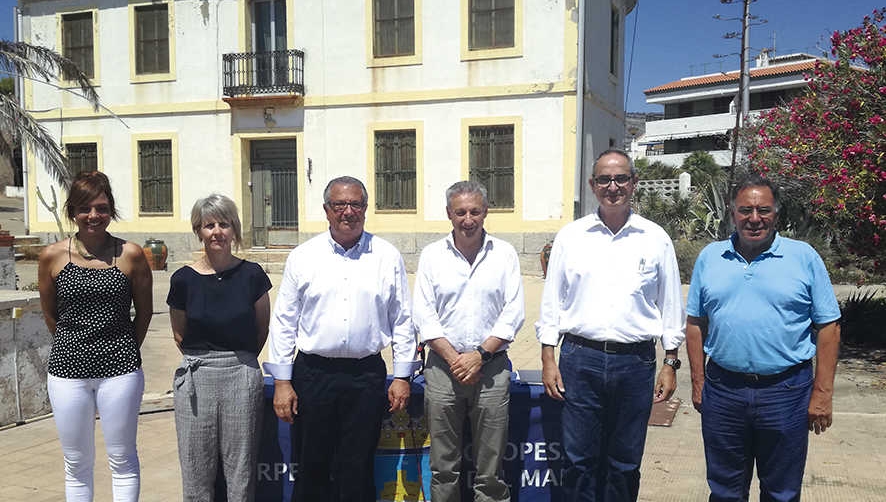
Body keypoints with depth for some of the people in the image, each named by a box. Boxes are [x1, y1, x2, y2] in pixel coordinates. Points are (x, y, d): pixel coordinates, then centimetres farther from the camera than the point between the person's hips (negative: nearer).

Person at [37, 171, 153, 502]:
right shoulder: (53, 256, -1)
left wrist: (125, 351, 7)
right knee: (76, 463, 13)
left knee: (122, 459, 9)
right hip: (67, 369, 2)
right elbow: (50, 315, 11)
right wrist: (73, 346, 10)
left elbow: (144, 311, 6)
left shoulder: (130, 254, -4)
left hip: (119, 369, -1)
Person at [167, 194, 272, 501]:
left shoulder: (251, 274, -1)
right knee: (196, 472, 7)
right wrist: (201, 360, 9)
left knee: (240, 472, 5)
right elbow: (179, 335, 12)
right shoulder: (184, 279, 0)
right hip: (195, 379, 1)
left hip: (242, 376, -1)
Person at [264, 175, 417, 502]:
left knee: (357, 472, 6)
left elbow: (403, 321, 6)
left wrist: (402, 376, 3)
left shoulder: (388, 257, 3)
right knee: (313, 468, 9)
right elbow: (284, 321, 4)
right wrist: (282, 382, 0)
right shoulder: (303, 257, 3)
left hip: (367, 376, 0)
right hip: (314, 374, 1)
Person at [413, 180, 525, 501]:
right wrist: (454, 359, -9)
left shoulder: (504, 253, 4)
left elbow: (513, 313, -1)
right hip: (442, 367, 1)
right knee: (443, 467, 9)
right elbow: (423, 315, 0)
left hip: (492, 367, 0)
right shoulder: (432, 255, 5)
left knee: (490, 470, 5)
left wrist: (480, 355, -10)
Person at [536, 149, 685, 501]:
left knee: (625, 465, 11)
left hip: (635, 362, 0)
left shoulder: (655, 239, 5)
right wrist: (548, 359, 2)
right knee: (579, 461, 5)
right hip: (580, 358, 0)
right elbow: (552, 301, 7)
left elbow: (671, 305, 9)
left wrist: (671, 363, 5)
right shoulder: (571, 236, 5)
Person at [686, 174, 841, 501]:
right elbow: (695, 323, 9)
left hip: (786, 390, -1)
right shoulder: (710, 257, 5)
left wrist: (822, 392, -6)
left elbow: (828, 326, -1)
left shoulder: (804, 257, -1)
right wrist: (698, 382, 4)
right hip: (722, 390, 2)